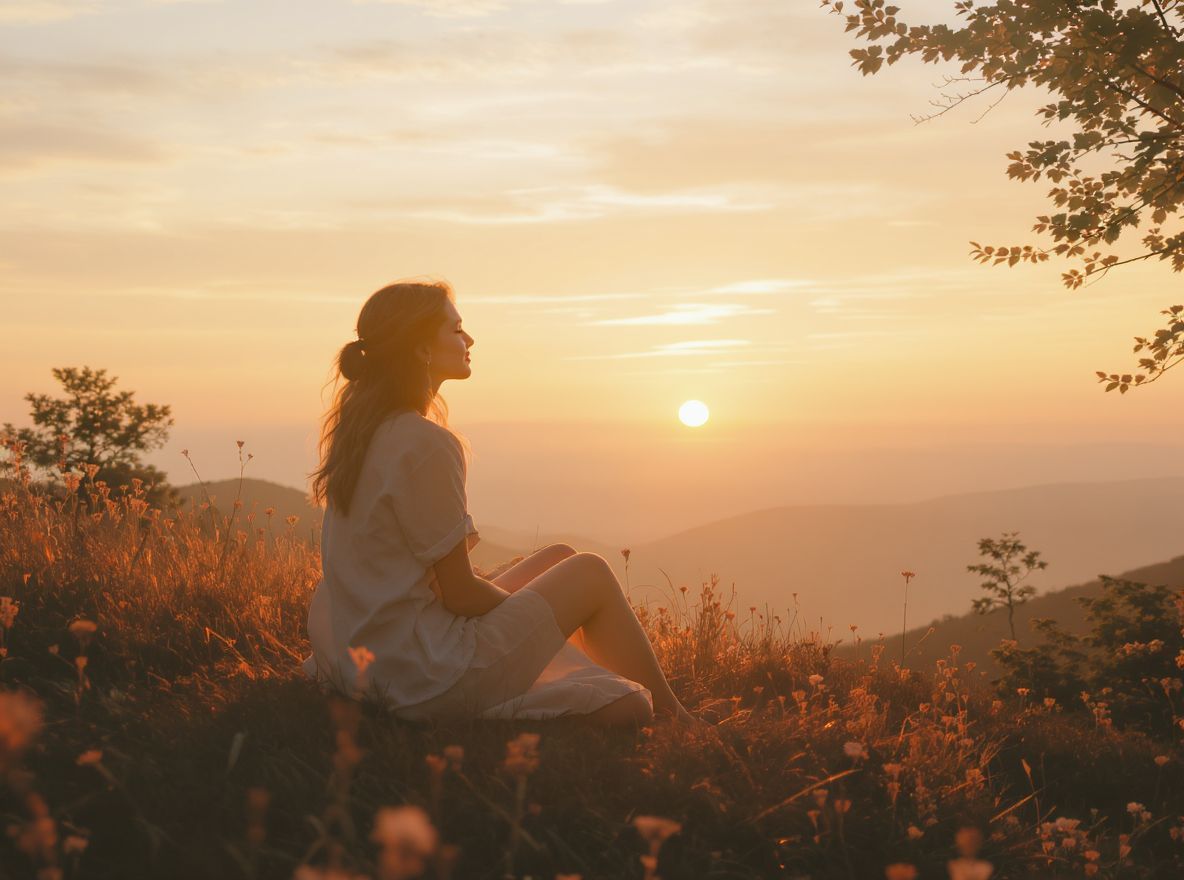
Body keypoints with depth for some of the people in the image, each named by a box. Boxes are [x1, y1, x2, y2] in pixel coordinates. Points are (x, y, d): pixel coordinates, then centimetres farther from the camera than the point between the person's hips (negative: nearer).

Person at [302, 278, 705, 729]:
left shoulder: (358, 426, 8)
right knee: (591, 574, 4)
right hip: (428, 678, -9)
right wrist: (531, 609, 2)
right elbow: (460, 592, -17)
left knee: (560, 558, 17)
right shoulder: (426, 443, -21)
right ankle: (670, 715, 21)